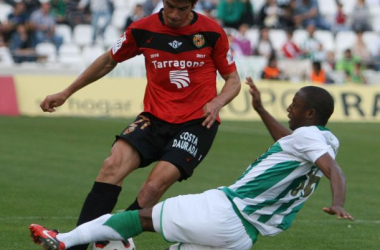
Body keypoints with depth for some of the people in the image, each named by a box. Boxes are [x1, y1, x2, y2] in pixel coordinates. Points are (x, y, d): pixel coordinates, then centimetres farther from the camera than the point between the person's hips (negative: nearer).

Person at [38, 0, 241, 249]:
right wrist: (66, 93, 20)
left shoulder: (212, 32, -4)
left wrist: (217, 102, -15)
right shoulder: (143, 29, 0)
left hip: (197, 123, -2)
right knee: (113, 166, -24)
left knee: (154, 186, -25)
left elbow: (233, 80, 7)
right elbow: (109, 61, 17)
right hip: (155, 117, 2)